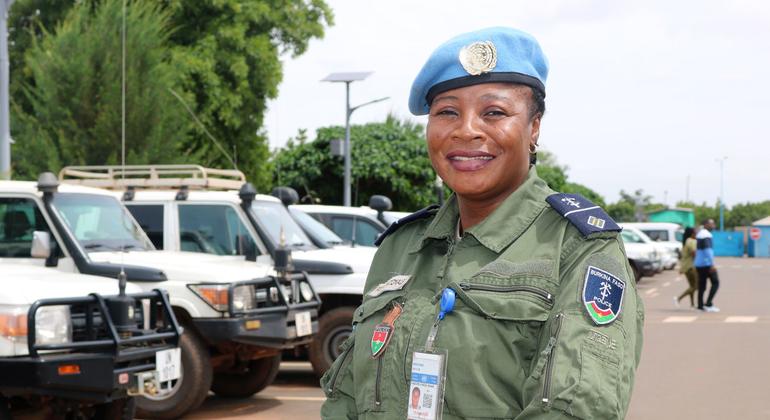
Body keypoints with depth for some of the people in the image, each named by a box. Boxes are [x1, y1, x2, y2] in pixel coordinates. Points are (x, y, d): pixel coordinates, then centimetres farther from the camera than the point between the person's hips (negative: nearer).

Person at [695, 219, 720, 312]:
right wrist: (712, 265, -25)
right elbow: (708, 250, -22)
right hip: (707, 263, -9)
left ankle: (700, 305, 6)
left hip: (699, 264, 9)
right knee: (715, 283, -3)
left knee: (701, 285, 8)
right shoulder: (706, 235, -14)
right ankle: (708, 304, -9)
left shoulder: (699, 234, 18)